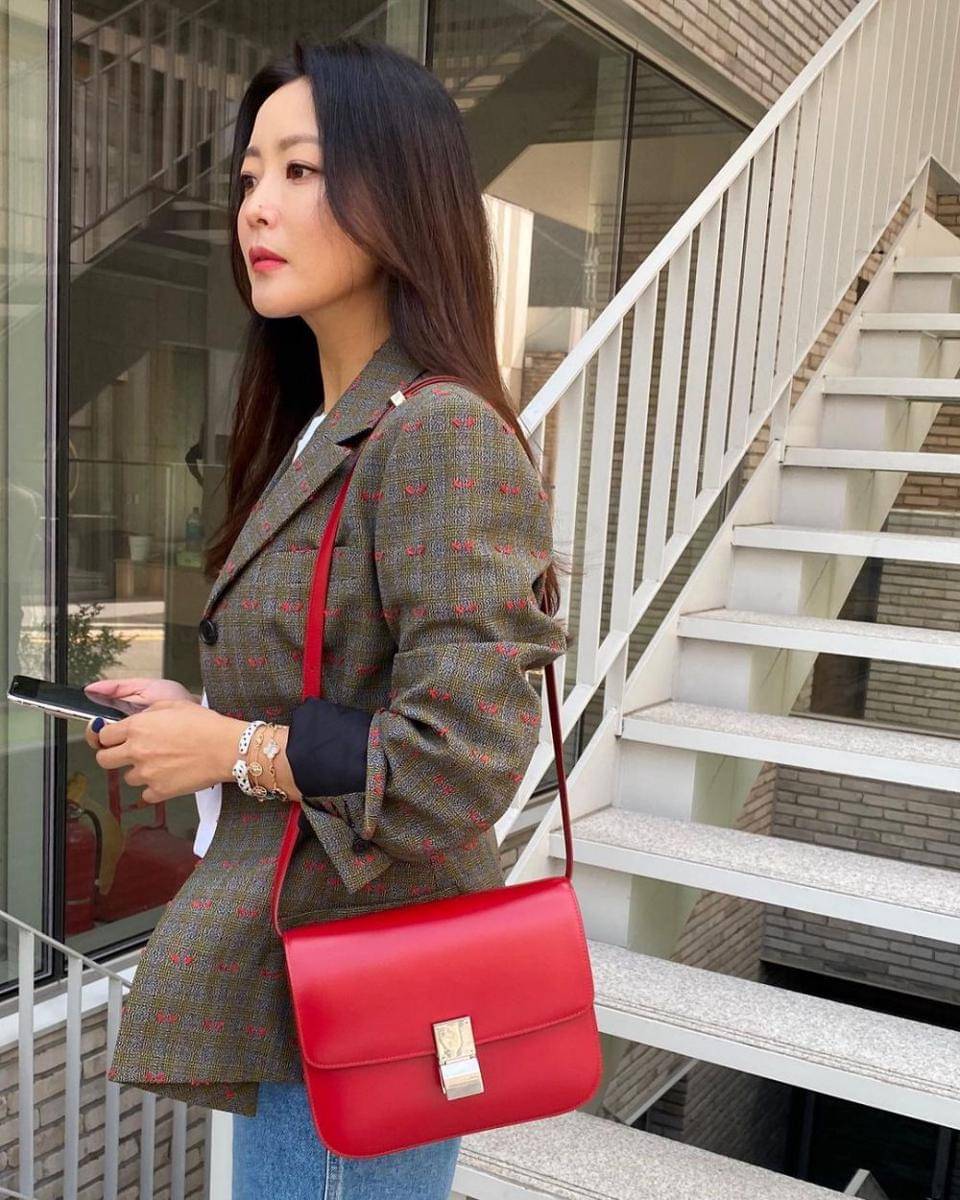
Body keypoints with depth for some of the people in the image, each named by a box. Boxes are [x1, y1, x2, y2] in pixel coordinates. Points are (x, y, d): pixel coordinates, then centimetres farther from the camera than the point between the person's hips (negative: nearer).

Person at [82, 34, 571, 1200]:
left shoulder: (441, 435, -20)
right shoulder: (320, 436, 10)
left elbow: (459, 754, -26)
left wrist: (233, 749, -15)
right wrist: (202, 713, 4)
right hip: (290, 974, 9)